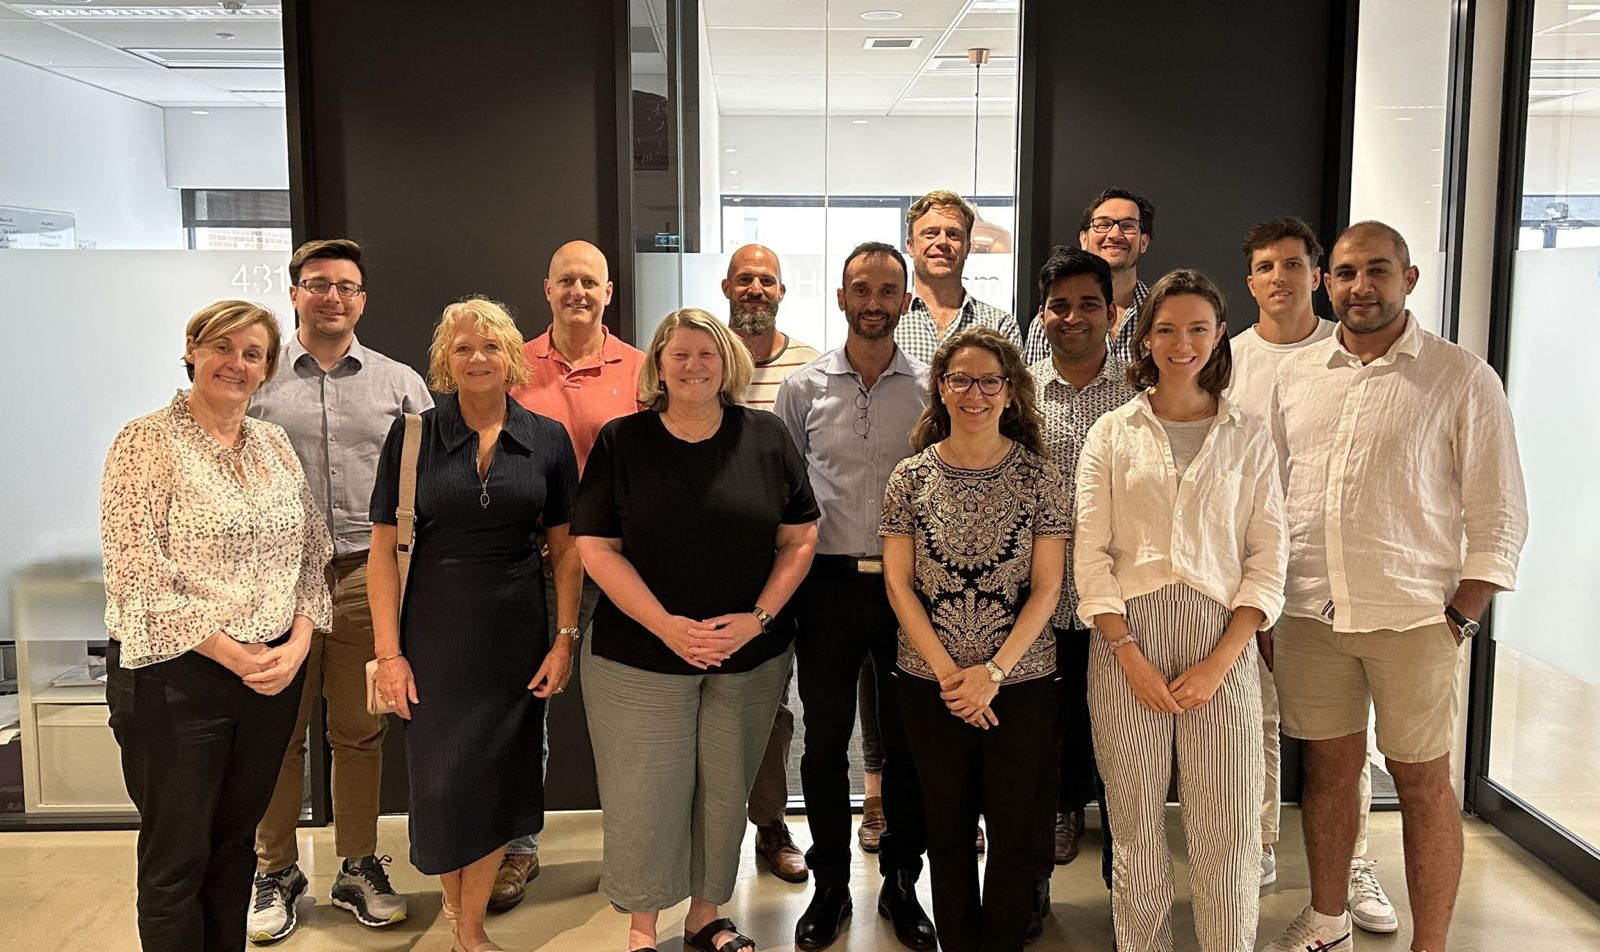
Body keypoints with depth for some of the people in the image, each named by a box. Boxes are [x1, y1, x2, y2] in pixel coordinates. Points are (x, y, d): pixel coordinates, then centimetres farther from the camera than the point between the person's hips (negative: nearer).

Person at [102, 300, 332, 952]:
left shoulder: (274, 444, 9)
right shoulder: (146, 442, -8)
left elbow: (312, 552, 9)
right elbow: (136, 578, -14)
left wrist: (297, 643, -6)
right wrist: (233, 655, -15)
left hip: (276, 672, 5)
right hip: (177, 677, -5)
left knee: (235, 843, 17)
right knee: (177, 859, 7)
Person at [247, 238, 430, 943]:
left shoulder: (399, 383, 8)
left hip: (368, 576, 1)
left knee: (360, 733, 9)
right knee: (278, 734, 6)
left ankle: (359, 869, 24)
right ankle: (276, 872, 23)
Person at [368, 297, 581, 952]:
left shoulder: (547, 440, 1)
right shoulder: (412, 436, -3)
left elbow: (566, 549, 4)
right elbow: (384, 549, -3)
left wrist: (565, 639, -2)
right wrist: (389, 651, -8)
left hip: (517, 631, 1)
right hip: (435, 629, -1)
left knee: (500, 776, 7)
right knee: (442, 776, 4)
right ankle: (453, 898, 34)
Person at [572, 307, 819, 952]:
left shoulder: (766, 438, 1)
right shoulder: (620, 442, -2)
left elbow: (799, 539, 3)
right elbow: (595, 547, -6)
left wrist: (757, 618, -11)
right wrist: (666, 625, -16)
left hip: (750, 657, 2)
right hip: (639, 657, -1)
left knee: (724, 793, 13)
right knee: (645, 795, 4)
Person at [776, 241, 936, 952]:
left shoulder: (931, 388, 2)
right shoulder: (804, 387, 3)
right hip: (828, 583, 0)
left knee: (906, 741, 10)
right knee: (825, 741, 9)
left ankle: (901, 884, 28)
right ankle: (830, 886, 26)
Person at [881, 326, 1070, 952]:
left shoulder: (1038, 477, -3)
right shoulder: (911, 476, 0)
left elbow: (1046, 588, -4)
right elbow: (898, 583, -1)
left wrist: (993, 672, -13)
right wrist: (948, 672, -10)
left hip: (1021, 683, -1)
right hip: (930, 684, 1)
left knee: (1012, 825, 8)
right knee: (947, 825, 13)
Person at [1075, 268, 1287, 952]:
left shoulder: (1247, 436, 8)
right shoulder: (1113, 433, 6)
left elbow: (1268, 556, 3)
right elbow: (1090, 554, 0)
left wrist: (1221, 660, -7)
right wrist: (1130, 657, -9)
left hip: (1221, 642, 0)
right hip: (1127, 639, 0)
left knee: (1228, 832, 2)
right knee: (1136, 827, 7)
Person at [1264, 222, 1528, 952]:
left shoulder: (1463, 379, -3)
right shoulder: (1295, 374, 7)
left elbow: (1498, 517, -3)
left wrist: (1459, 619, -9)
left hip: (1412, 617, -3)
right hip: (1309, 613, 3)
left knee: (1421, 780, 6)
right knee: (1329, 765, 14)